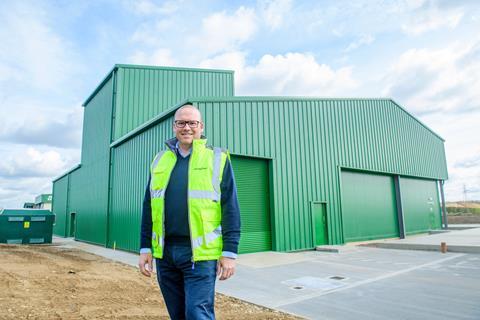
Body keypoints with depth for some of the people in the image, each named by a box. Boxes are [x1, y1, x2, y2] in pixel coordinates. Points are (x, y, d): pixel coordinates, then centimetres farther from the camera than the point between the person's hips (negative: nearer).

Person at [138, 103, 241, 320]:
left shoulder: (217, 159, 0)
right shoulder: (160, 161, 11)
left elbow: (230, 208, -4)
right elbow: (148, 207, 13)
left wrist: (229, 252, -9)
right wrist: (145, 248, 8)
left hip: (200, 253, -4)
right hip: (165, 252, 4)